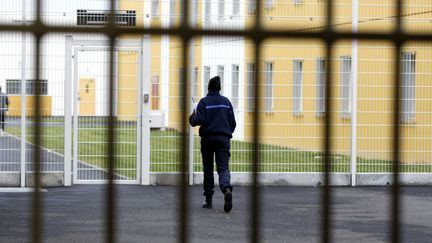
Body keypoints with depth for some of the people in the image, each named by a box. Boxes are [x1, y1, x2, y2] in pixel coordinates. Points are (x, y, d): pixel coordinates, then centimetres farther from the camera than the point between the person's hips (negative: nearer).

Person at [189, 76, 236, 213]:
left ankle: (209, 200, 12)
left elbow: (199, 120, -14)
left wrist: (192, 118, 7)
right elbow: (233, 122, 9)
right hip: (224, 138, 2)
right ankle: (227, 189, -34)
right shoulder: (226, 101, 7)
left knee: (208, 169, 9)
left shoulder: (204, 102, -5)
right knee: (223, 168, -3)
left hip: (208, 138, -2)